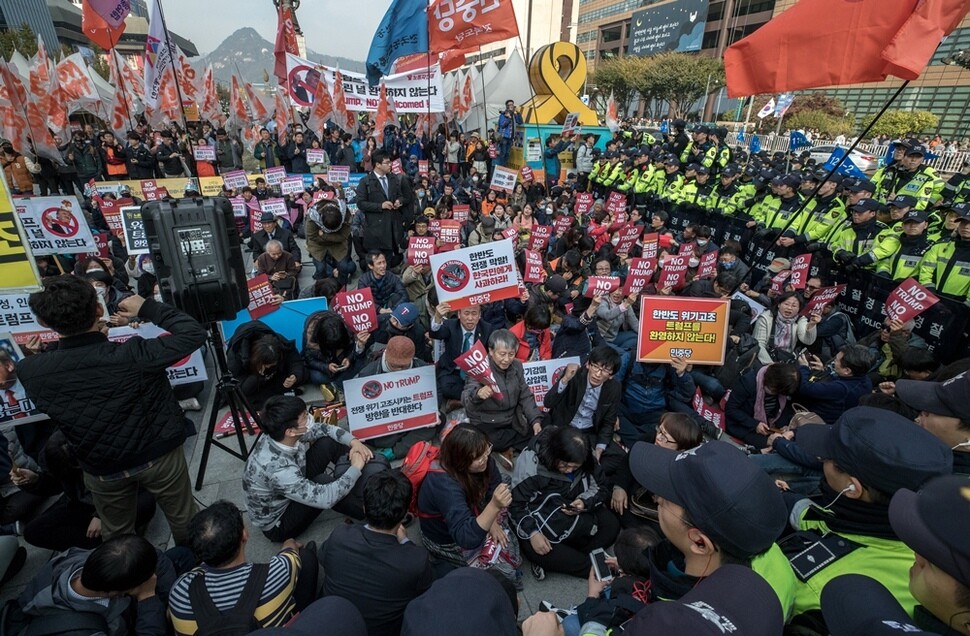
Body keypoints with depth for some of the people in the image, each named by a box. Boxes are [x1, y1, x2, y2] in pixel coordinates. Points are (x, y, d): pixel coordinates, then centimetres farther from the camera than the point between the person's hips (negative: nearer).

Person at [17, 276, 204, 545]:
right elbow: (195, 333, -23)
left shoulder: (29, 371, -20)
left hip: (102, 470, 3)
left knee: (117, 537, 28)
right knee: (184, 522, 22)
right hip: (159, 456, -2)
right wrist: (149, 308, -15)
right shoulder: (133, 355, -32)